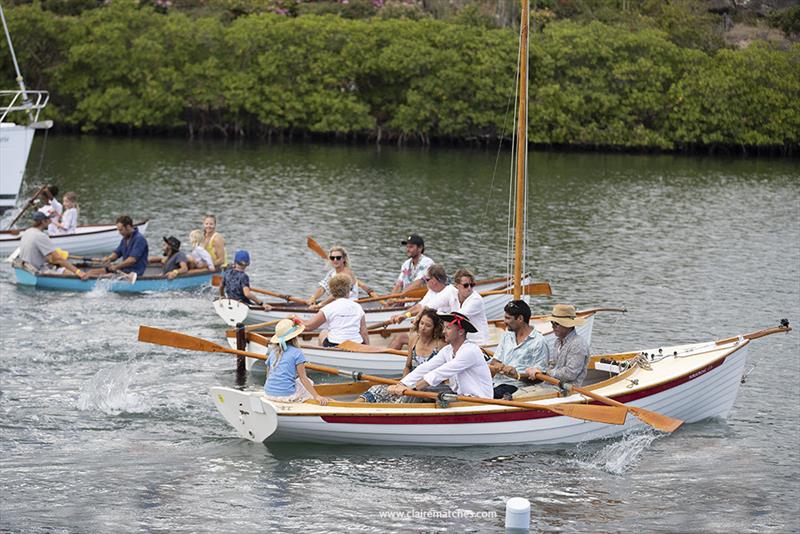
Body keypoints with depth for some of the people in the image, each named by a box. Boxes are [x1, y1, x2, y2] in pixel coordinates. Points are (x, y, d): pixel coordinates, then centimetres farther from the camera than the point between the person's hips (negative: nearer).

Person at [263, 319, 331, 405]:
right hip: (287, 395, -6)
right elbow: (303, 378, -9)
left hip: (269, 394, 6)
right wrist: (317, 396, -10)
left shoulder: (273, 352, 12)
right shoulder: (297, 353, -5)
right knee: (309, 383, 20)